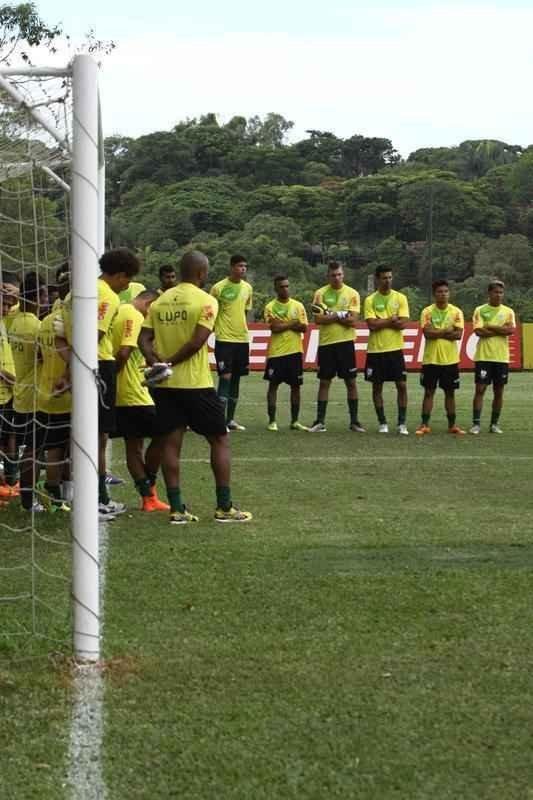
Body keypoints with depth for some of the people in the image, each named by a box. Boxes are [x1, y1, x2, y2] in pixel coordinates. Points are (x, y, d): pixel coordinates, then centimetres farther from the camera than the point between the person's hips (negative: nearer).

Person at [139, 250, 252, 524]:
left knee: (170, 444, 6)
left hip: (164, 385, 5)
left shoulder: (160, 301, 9)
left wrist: (157, 363, -10)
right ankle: (224, 507, 6)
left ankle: (176, 509, 4)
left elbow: (144, 340, 1)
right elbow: (197, 341, -17)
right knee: (220, 441, 7)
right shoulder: (206, 301, -8)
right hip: (195, 383, -5)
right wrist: (170, 363, -10)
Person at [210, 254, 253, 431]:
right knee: (225, 377, -12)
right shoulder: (219, 287, -8)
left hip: (242, 339, 6)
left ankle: (230, 419, 15)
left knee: (236, 378, 8)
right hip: (224, 339, -6)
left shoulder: (247, 288, 8)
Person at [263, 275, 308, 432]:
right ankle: (272, 421, 4)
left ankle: (295, 421, 12)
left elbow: (304, 327, -3)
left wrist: (283, 324, -10)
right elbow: (274, 328, -14)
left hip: (295, 352, 3)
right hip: (276, 352, -2)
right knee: (273, 385, -1)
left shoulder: (298, 306, 7)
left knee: (295, 386, 5)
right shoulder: (270, 307, 0)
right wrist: (292, 324, -7)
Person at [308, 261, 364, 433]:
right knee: (324, 382, 4)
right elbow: (318, 320, -8)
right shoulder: (320, 293, 2)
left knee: (351, 382, 2)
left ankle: (354, 421, 9)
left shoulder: (352, 294, -1)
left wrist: (330, 315, -12)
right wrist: (340, 315, -13)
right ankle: (320, 421, 10)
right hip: (326, 342, 1)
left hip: (345, 342, -1)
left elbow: (353, 320, -11)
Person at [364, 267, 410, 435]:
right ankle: (382, 423, 15)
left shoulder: (400, 298, 1)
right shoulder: (370, 300, -1)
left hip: (395, 349, 0)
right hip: (375, 350, 0)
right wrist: (391, 320, -11)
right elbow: (372, 325, -13)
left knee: (402, 386, -3)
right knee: (377, 387, 5)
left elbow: (403, 323, -10)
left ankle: (402, 424, 5)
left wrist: (381, 322, -11)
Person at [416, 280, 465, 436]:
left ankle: (452, 425, 14)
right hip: (431, 359, -1)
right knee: (429, 392, 2)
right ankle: (424, 424, 6)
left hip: (450, 359, 1)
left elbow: (458, 335, -9)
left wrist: (437, 333, -15)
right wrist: (446, 331, -18)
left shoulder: (456, 312, 1)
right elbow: (427, 333, -14)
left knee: (450, 392, 8)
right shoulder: (427, 312, -2)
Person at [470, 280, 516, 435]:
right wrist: (501, 329, -9)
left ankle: (495, 424, 14)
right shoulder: (480, 310, 2)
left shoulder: (508, 312, 7)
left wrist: (490, 326, -11)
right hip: (483, 356, -2)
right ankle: (476, 423, -4)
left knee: (499, 391, 6)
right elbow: (479, 331, -12)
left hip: (501, 357, 2)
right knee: (480, 389, -6)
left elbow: (511, 330, -10)